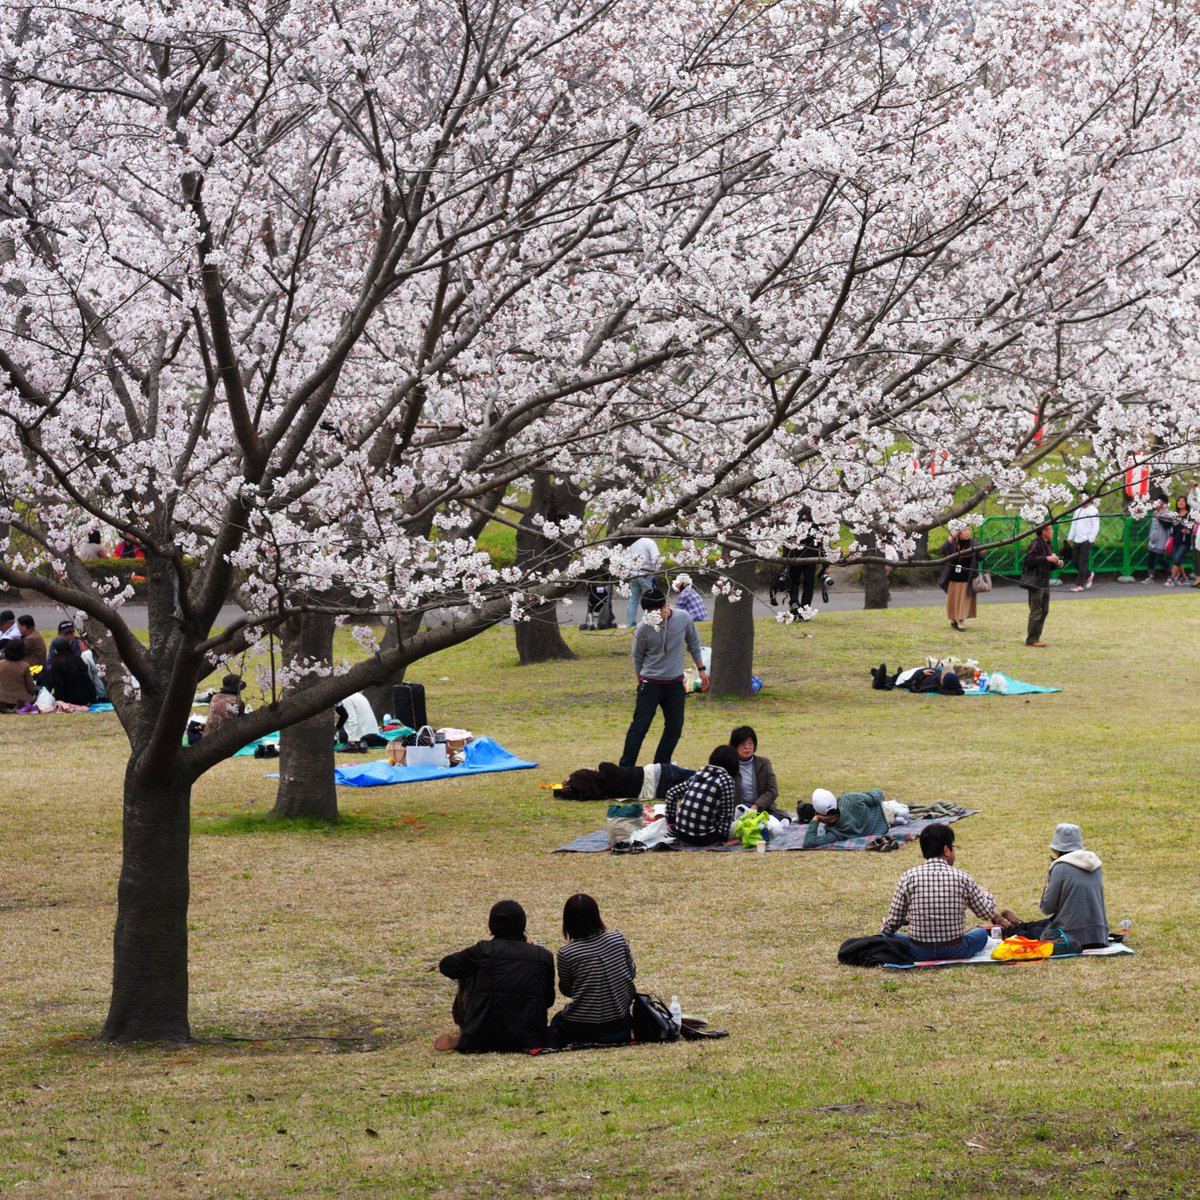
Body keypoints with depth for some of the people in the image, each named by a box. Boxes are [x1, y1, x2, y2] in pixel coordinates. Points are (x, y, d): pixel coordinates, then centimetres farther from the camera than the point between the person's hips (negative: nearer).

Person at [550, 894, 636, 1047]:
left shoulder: (566, 954, -15)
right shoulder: (618, 939, -9)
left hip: (581, 1029, -4)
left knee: (557, 1020, 31)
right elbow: (632, 973, 5)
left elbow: (566, 990, -1)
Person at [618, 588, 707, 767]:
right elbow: (638, 658, 1)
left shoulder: (683, 619, -10)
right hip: (650, 684, -3)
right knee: (639, 726, -6)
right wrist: (641, 682, 8)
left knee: (675, 727, 6)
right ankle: (625, 768, -3)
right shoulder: (644, 628, -15)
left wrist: (701, 669, 12)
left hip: (675, 684, 3)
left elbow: (694, 645, 8)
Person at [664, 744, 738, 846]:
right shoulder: (726, 779, -6)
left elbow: (672, 794, 15)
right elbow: (727, 813, -6)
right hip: (702, 838, -4)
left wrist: (671, 821, 21)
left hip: (680, 833, 4)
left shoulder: (698, 775, 11)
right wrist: (723, 837, 4)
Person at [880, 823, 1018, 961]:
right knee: (982, 933, 33)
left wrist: (883, 930, 19)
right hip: (955, 952, 2)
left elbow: (893, 921, -4)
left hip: (919, 953, -2)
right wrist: (987, 895, 26)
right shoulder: (962, 878, -8)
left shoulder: (909, 877, -9)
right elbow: (987, 913, 4)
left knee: (887, 936, 28)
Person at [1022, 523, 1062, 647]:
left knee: (1044, 610, 12)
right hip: (1035, 582, -10)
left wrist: (1056, 563, 6)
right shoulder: (1036, 544, -13)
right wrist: (1047, 558, -25)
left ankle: (1034, 637, 20)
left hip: (1044, 582, 10)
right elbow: (1030, 559, -25)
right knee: (1036, 611, -7)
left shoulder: (1046, 544, 17)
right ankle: (1031, 639, -3)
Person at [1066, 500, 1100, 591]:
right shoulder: (1078, 510, 15)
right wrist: (1070, 538, 15)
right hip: (1077, 540, 7)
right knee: (1075, 561, 8)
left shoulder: (1093, 511, -6)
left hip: (1087, 540, -7)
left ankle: (1079, 584, -4)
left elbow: (1096, 527, -9)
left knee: (1082, 562, -7)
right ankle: (1089, 574, 29)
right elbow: (1073, 524, 20)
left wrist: (1090, 540, -16)